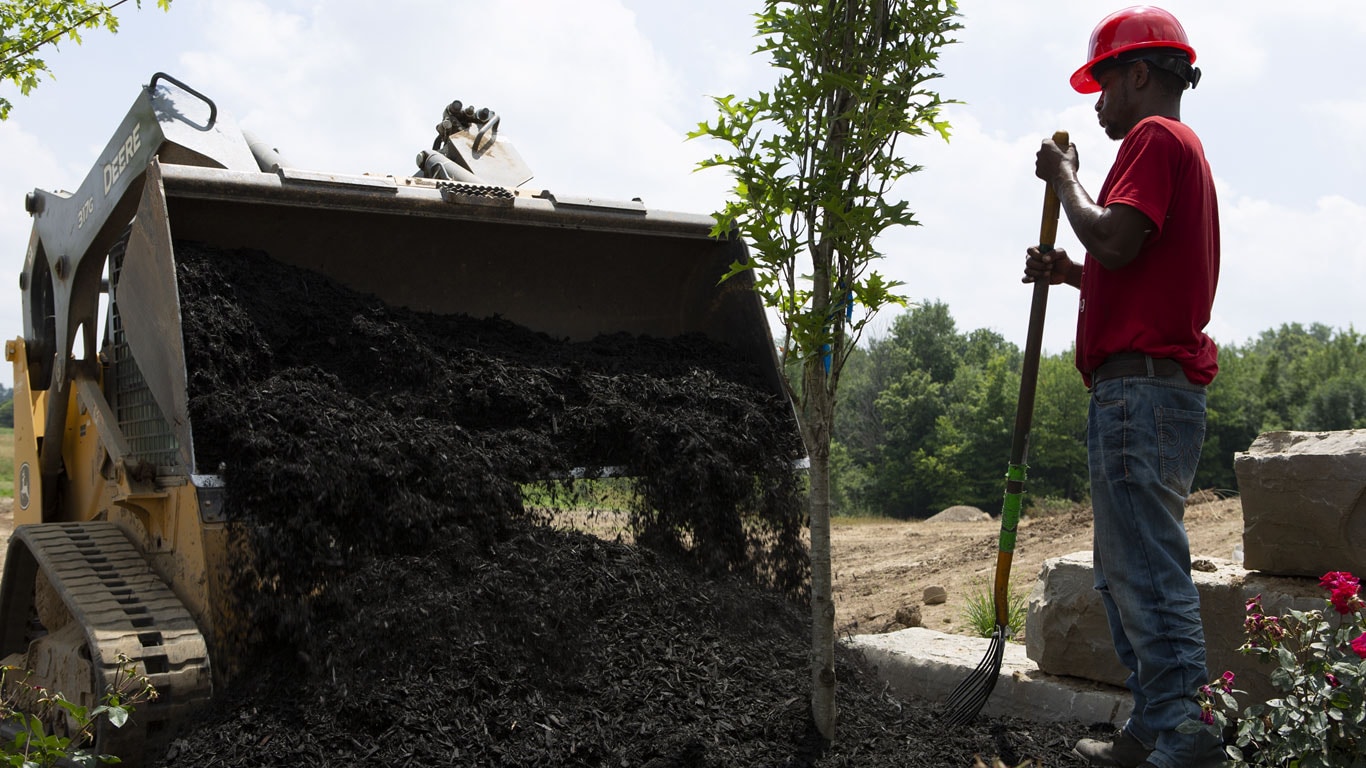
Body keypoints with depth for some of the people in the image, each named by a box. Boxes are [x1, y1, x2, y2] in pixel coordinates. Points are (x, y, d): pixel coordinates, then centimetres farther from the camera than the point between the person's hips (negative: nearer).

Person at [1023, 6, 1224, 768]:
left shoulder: (1155, 136, -6)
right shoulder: (1182, 147, 25)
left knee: (1150, 571, -11)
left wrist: (1064, 178, -6)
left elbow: (1116, 239, -21)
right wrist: (1071, 273, 15)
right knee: (1126, 569, 14)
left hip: (1143, 384, -11)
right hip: (1145, 387, 11)